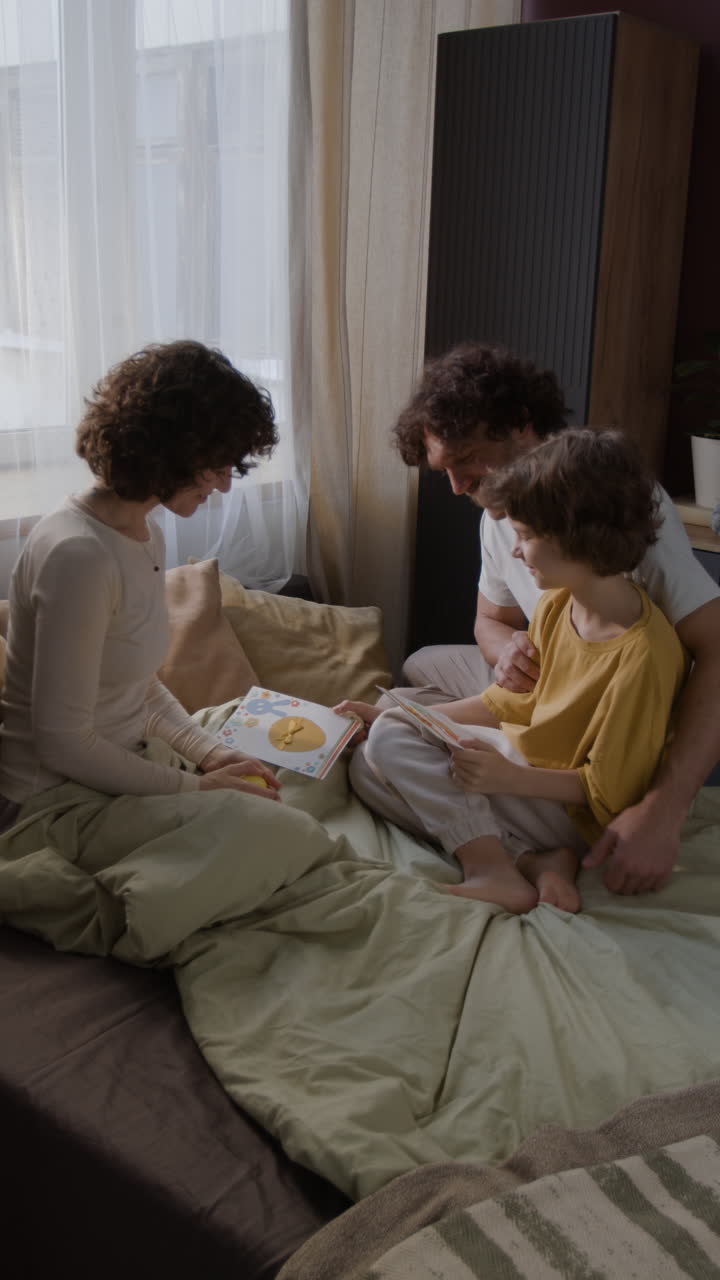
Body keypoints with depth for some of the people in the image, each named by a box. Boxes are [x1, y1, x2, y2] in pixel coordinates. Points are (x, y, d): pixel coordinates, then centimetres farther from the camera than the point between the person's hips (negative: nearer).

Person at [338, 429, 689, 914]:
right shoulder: (557, 605, -1)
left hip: (571, 813, -9)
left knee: (391, 740, -17)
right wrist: (388, 716, 6)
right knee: (368, 767, -2)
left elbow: (606, 791, -20)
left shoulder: (644, 655, -27)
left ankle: (491, 868, -18)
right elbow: (510, 703, 9)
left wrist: (509, 778, -33)